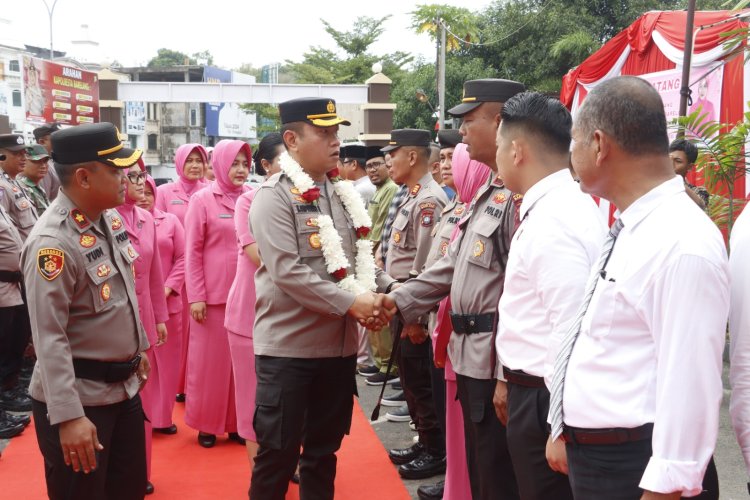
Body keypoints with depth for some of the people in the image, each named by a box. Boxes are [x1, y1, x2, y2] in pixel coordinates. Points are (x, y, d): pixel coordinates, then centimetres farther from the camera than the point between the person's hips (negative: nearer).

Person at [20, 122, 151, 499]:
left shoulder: (108, 217, 3)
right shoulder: (52, 243, -24)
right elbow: (49, 338, -25)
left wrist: (138, 347, 23)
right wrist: (68, 415, -27)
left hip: (123, 385, 8)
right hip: (78, 397, -8)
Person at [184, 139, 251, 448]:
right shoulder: (202, 199, -3)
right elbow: (192, 252, -4)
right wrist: (196, 297, -9)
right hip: (213, 294, -3)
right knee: (210, 360, 6)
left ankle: (238, 422, 21)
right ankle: (207, 423, 20)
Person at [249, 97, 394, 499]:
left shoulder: (343, 194, 9)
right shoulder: (273, 196, -11)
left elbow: (360, 257, 16)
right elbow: (287, 272, -21)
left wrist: (387, 290, -3)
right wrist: (350, 303, -21)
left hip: (339, 343, 6)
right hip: (289, 345, -6)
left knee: (325, 447, 17)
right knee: (278, 451, 4)